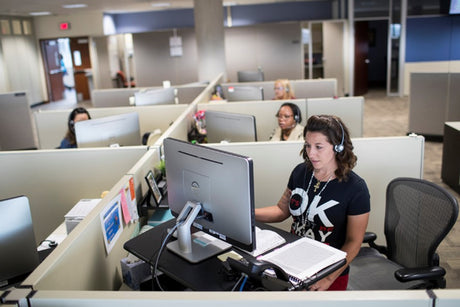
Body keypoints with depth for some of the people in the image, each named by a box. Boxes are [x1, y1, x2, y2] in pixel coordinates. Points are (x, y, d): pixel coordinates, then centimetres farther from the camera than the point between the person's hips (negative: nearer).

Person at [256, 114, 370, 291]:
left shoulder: (355, 189, -12)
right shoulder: (300, 172, 3)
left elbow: (353, 242, -9)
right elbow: (282, 210, 11)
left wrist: (329, 279, -17)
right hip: (293, 262, 4)